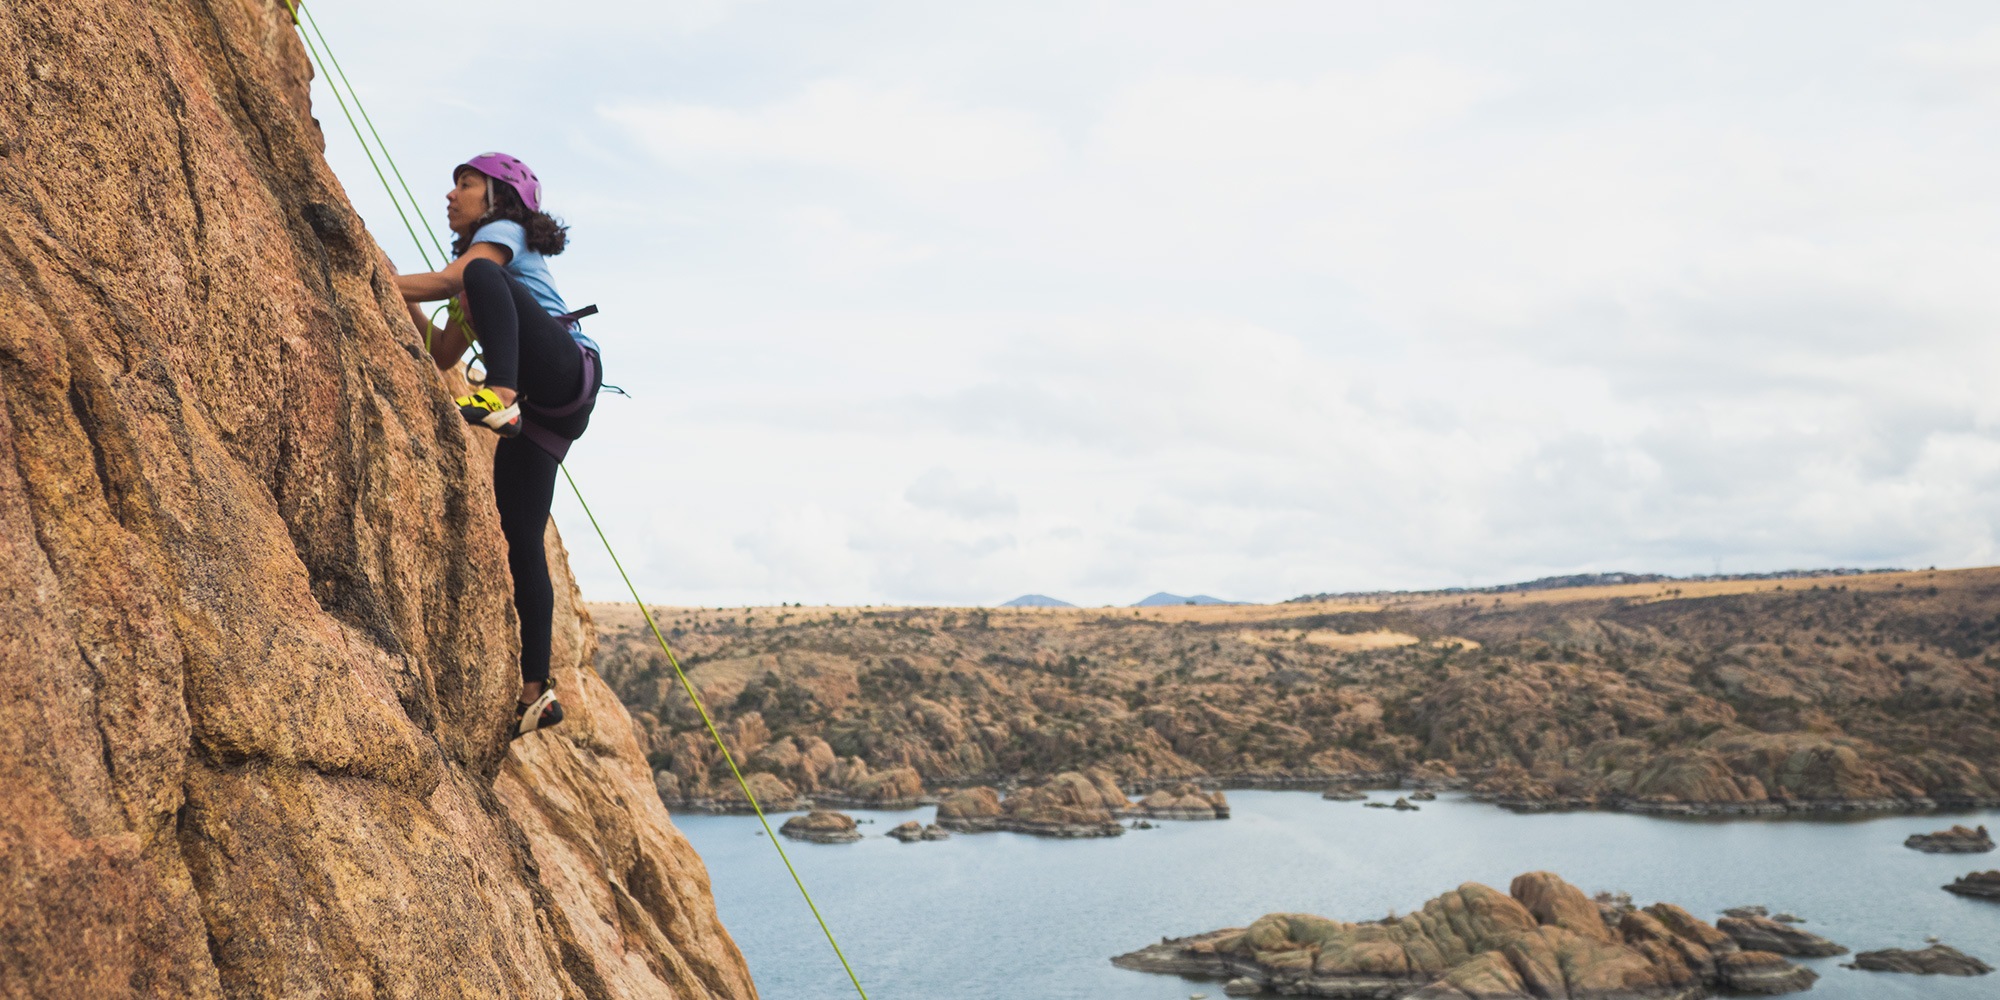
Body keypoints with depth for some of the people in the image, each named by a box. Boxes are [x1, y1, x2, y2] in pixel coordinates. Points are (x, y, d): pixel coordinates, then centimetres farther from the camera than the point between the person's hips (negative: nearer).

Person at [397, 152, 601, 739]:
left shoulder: (504, 231, 11)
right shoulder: (478, 253, 35)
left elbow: (449, 280, -10)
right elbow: (443, 355, 28)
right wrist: (403, 303, 19)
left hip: (567, 369, -8)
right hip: (540, 415, 8)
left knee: (482, 276, -26)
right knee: (519, 542, 0)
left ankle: (502, 396, -44)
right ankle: (535, 691, 1)